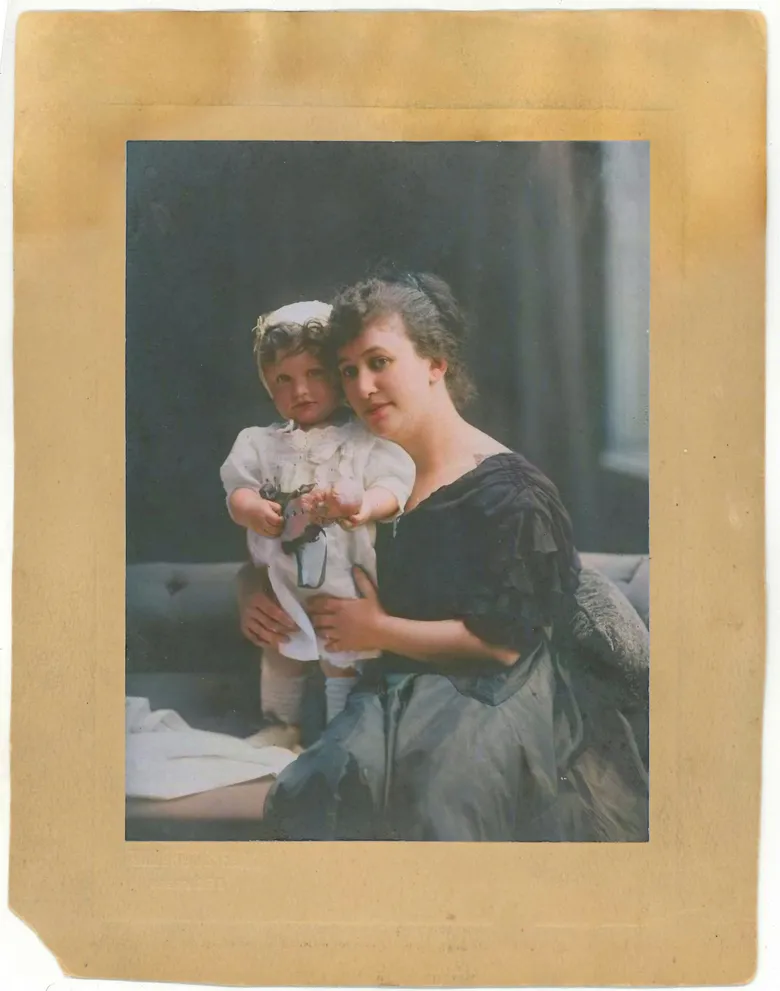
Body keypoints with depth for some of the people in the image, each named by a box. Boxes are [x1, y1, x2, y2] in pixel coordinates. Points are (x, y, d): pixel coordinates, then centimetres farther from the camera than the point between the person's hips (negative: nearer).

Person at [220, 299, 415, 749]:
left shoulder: (365, 440, -6)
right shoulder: (261, 443, 5)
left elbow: (394, 487, -15)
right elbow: (237, 489, 0)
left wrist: (362, 503, -36)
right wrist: (252, 509, -23)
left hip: (345, 580, -4)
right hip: (281, 579, 4)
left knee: (343, 657, 6)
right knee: (280, 653, 18)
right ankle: (282, 724, 38)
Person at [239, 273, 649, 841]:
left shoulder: (508, 492, -7)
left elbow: (504, 644, -12)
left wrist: (379, 630, -6)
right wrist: (266, 604, 1)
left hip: (503, 699, -5)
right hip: (402, 693, 5)